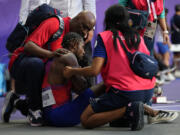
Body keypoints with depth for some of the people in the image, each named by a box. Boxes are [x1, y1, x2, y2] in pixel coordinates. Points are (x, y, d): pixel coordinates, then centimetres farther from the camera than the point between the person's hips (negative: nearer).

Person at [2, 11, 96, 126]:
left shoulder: (73, 34, 7)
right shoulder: (54, 24, -20)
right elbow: (28, 46, -29)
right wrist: (50, 54, -43)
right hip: (20, 63, -8)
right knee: (36, 63, -42)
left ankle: (15, 102, 17)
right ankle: (34, 109, -23)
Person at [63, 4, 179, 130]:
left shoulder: (104, 37, 1)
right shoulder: (138, 37, 15)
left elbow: (94, 70, -8)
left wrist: (72, 71, 8)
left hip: (125, 92, -7)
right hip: (148, 91, 7)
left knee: (86, 120, 0)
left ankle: (129, 110, -16)